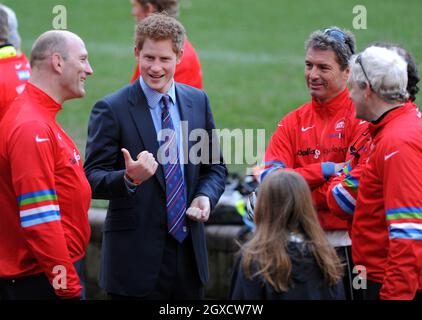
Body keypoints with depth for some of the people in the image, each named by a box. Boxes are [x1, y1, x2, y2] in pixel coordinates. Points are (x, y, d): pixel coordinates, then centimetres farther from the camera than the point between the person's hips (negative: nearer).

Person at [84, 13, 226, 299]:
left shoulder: (198, 101, 8)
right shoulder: (111, 109, -8)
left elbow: (215, 166, 15)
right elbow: (93, 179, -11)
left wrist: (206, 196, -5)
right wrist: (129, 178, -30)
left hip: (189, 251, 5)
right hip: (137, 254, -5)